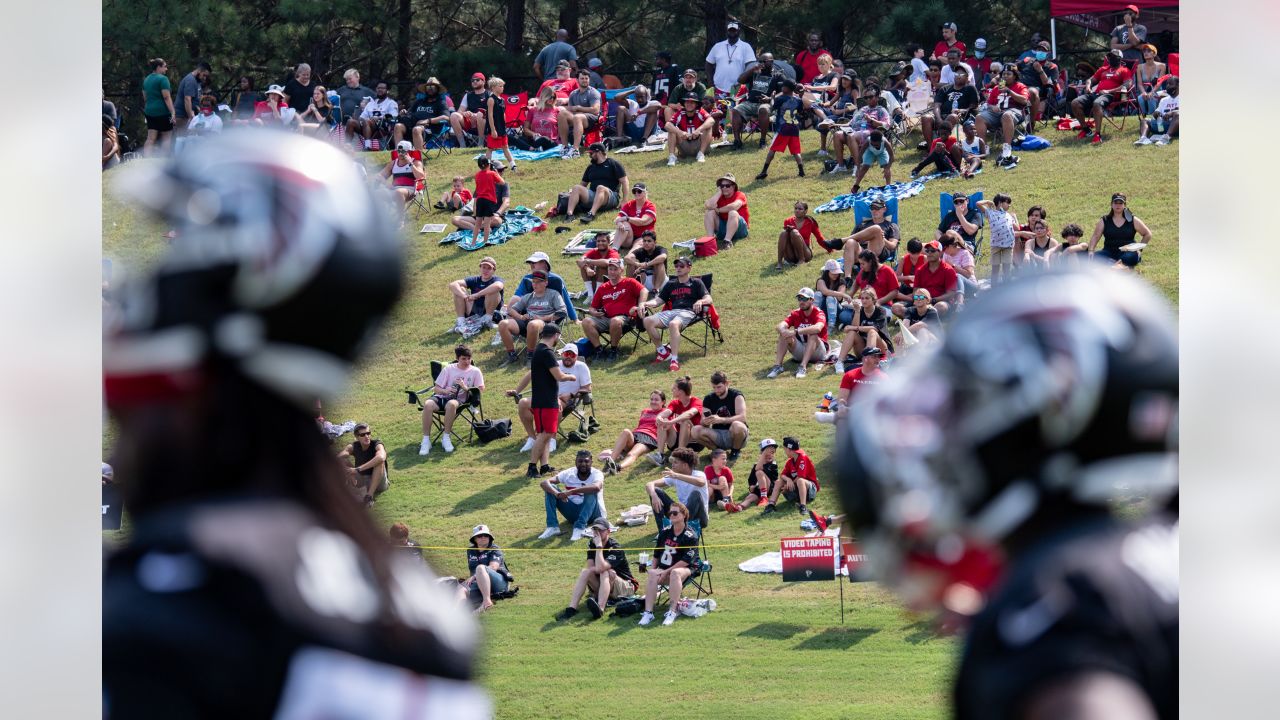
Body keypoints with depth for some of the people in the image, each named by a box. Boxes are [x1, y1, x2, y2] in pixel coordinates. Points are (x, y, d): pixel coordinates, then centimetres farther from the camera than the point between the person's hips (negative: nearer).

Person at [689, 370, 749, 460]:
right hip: (717, 435, 3)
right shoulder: (709, 399, 2)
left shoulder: (736, 395, -10)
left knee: (737, 426, -39)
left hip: (733, 436, -3)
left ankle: (736, 450, -7)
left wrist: (720, 420, -38)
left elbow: (742, 417, -25)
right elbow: (702, 422, -2)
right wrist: (705, 422, -29)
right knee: (695, 431, -23)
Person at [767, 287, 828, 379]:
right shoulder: (796, 314, 0)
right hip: (800, 353, 4)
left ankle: (803, 367, -44)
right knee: (784, 334, -18)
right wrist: (784, 331, -40)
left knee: (812, 335, -33)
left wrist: (796, 332, -41)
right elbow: (780, 326, -14)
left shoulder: (818, 313, -13)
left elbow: (817, 328, -36)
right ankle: (777, 365, -26)